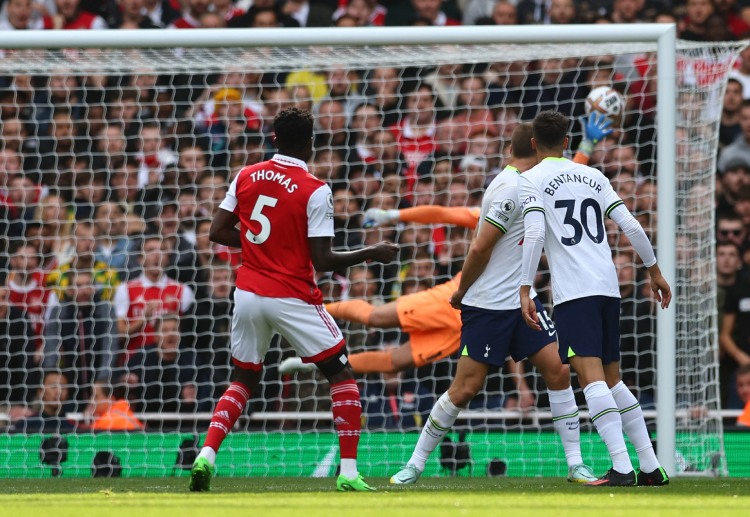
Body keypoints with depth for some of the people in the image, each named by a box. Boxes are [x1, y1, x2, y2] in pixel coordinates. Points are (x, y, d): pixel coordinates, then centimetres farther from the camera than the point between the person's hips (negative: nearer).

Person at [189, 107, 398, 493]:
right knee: (342, 375, 8)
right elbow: (323, 261, -14)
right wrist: (371, 254, -1)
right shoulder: (315, 191, -12)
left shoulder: (246, 177, 2)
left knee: (243, 380, 20)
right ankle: (349, 473, 0)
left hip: (247, 294, 5)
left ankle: (206, 456, 0)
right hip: (292, 298, -5)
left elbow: (217, 233, 4)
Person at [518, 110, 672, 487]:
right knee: (612, 379, 16)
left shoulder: (531, 180, 2)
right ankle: (651, 467, 12)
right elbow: (631, 226, 13)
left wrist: (525, 291, -13)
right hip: (608, 287, 6)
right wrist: (654, 270, 23)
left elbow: (534, 234, -12)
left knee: (591, 376, -14)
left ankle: (622, 467, -28)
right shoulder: (593, 176, 17)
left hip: (573, 291, -6)